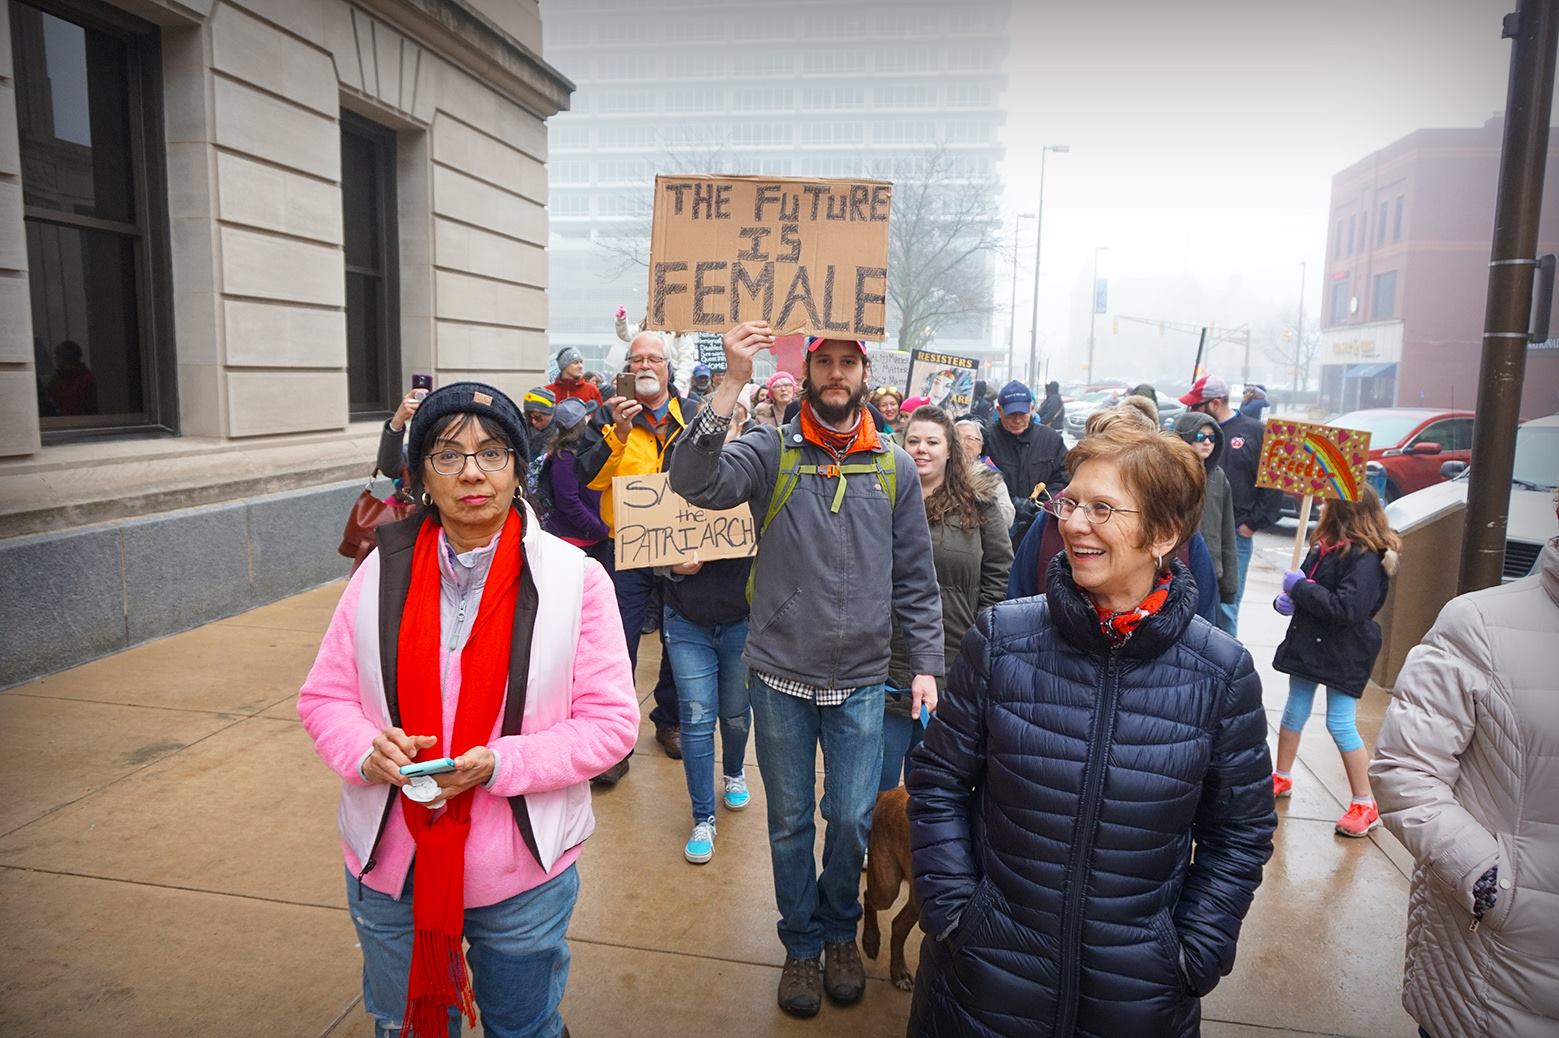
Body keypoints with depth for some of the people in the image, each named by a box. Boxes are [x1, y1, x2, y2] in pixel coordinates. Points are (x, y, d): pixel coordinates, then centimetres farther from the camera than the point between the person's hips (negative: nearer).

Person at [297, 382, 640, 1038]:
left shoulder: (574, 577, -12)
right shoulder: (383, 572, -3)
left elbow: (612, 721, -11)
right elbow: (323, 697, 3)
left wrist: (501, 763, -23)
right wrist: (366, 749, -18)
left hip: (521, 879, -2)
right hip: (389, 868, 3)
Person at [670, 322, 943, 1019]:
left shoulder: (894, 466, 1)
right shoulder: (772, 450, -5)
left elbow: (914, 580, 5)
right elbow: (695, 483, -24)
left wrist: (926, 664, 0)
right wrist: (732, 384, -31)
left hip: (862, 681, 1)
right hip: (780, 675, -1)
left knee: (852, 820, 11)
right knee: (790, 821, 14)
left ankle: (840, 931, 40)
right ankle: (802, 943, 37)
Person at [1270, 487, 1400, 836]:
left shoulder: (1367, 558, -21)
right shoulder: (1326, 545, 4)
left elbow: (1346, 608, -29)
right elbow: (1306, 581, 14)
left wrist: (1300, 588, -22)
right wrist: (1286, 598, -7)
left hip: (1343, 654, -8)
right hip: (1308, 643, 8)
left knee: (1341, 724, -3)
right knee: (1294, 711, 18)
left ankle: (1365, 803, 13)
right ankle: (1282, 777, 35)